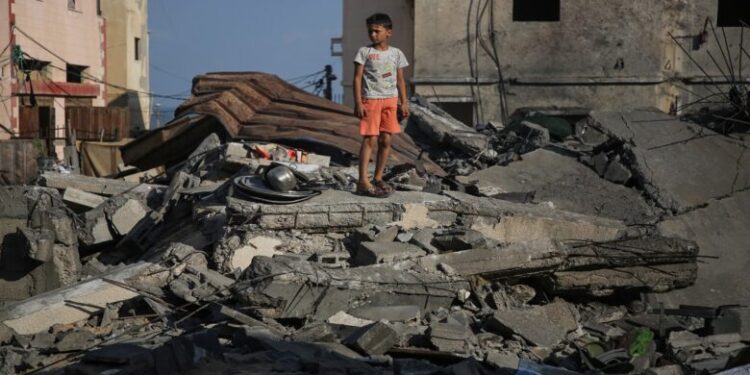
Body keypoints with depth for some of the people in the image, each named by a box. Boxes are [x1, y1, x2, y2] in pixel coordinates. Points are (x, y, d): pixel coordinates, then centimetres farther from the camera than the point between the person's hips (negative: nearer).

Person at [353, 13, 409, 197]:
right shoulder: (365, 52, -1)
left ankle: (378, 178, 16)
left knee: (386, 140, 5)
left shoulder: (396, 54, 9)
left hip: (390, 100, 4)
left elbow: (400, 80, 13)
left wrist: (404, 102, 7)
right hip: (370, 100, -4)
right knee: (370, 139, -10)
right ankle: (363, 181, -13)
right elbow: (357, 78, -3)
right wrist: (358, 103, -11)